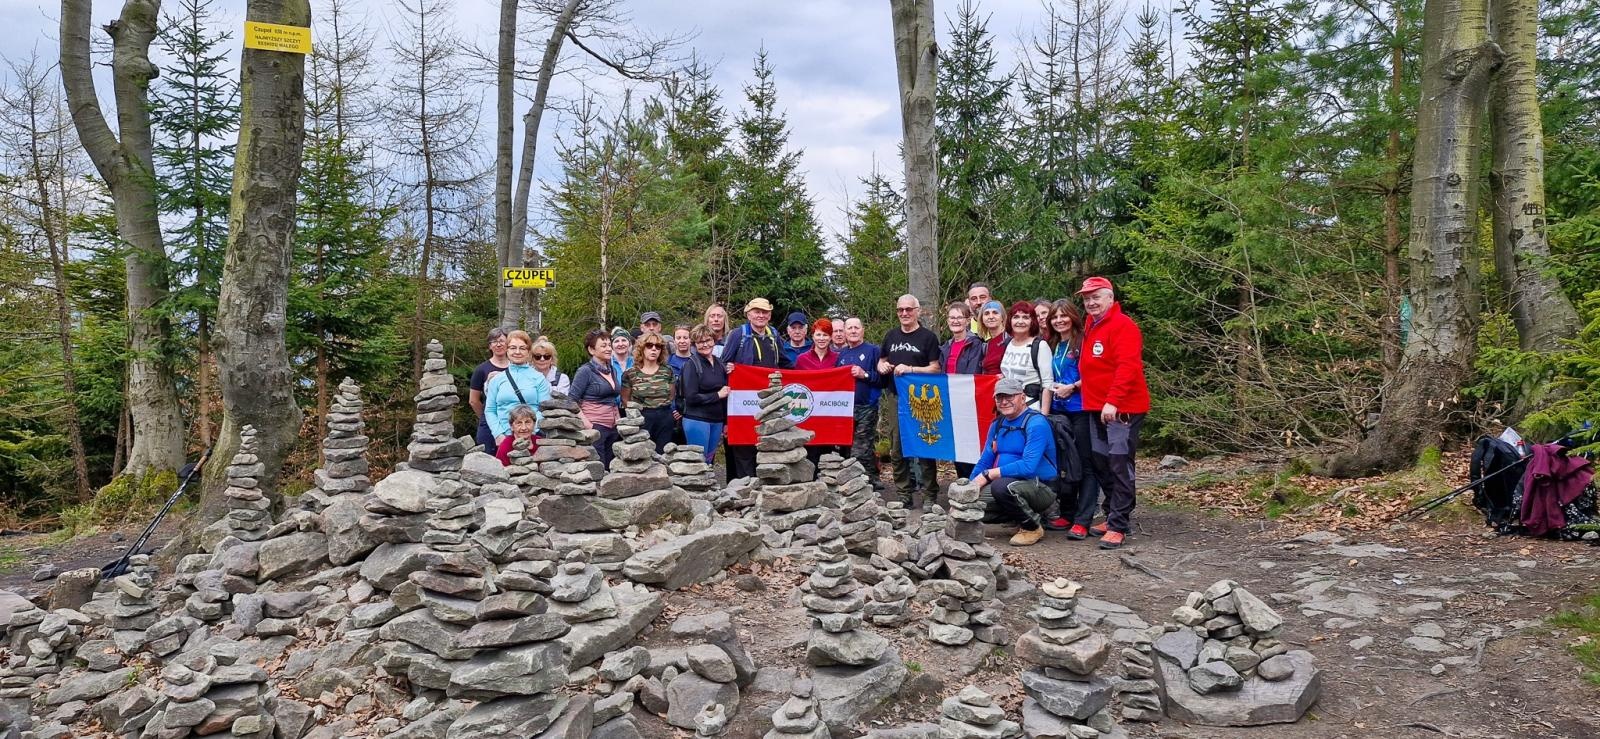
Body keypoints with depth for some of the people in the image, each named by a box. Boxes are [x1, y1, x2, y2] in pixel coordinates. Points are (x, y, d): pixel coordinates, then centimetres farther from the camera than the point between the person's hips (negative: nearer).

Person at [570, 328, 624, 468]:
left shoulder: (613, 370, 15)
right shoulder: (585, 371, -6)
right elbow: (572, 401, -10)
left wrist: (618, 421, 13)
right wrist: (588, 425, -16)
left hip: (613, 428, 7)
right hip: (595, 427, -7)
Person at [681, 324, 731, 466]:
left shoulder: (719, 362, 11)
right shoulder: (692, 365, -8)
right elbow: (691, 397, -15)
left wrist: (726, 422, 16)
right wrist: (717, 395, -10)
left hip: (717, 421, 6)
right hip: (697, 421, -6)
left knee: (709, 461, 12)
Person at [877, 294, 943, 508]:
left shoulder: (928, 337, -1)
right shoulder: (891, 336, 13)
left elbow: (935, 368, -7)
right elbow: (882, 362, 22)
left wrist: (910, 369, -17)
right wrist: (882, 366, -1)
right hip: (895, 397, 5)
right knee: (896, 449, 7)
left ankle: (929, 496, 4)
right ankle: (903, 495, 16)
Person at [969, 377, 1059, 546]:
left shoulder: (1036, 423, -15)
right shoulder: (997, 424, 11)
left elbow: (1028, 466, -25)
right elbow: (984, 462, 14)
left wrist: (988, 475, -24)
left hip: (1040, 488, -8)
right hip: (1011, 485, 8)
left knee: (1001, 486, -35)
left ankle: (1033, 527, -8)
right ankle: (1021, 518, 12)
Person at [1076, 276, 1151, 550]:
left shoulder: (1123, 325, -13)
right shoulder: (1091, 326, 15)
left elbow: (1128, 367, -22)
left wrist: (1113, 402, -28)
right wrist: (1080, 385, 12)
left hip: (1122, 409, -9)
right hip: (1097, 408, 9)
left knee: (1119, 465, -7)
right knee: (1101, 463, 13)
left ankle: (1118, 526, -4)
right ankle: (1115, 515, 24)